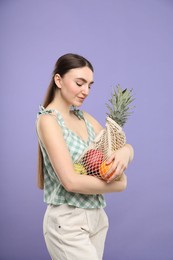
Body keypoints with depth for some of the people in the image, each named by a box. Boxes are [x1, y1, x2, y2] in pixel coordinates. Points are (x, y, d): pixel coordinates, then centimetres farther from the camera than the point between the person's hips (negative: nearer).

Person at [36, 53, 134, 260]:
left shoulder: (85, 118, 8)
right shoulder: (48, 120, -14)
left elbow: (128, 149, 6)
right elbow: (71, 181, -22)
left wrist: (125, 151, -18)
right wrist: (119, 185, -10)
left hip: (97, 217, 7)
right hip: (67, 222, -7)